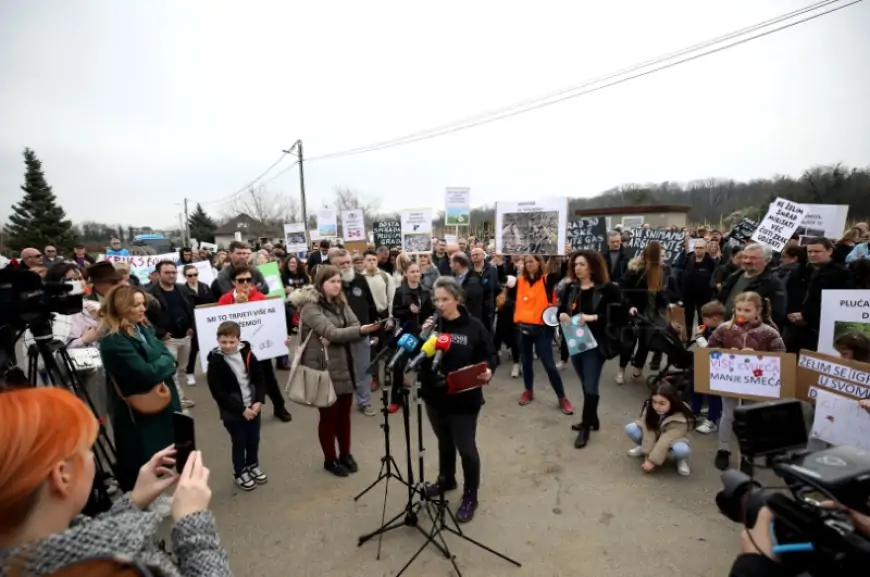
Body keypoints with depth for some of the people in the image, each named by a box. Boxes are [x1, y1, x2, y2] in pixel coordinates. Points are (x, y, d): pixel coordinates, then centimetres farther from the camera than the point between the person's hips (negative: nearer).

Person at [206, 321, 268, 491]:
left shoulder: (247, 354, -6)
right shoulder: (215, 361, -15)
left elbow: (260, 379, 0)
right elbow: (218, 392, -16)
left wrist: (259, 402, -12)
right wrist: (241, 409, -17)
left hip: (253, 407, 3)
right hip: (232, 412, -3)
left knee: (254, 440, 16)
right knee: (239, 442, 9)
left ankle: (253, 466, 40)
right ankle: (240, 473, 31)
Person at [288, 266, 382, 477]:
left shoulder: (340, 303, 8)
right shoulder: (310, 307, -15)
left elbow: (354, 327, -1)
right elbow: (332, 332, -25)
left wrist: (334, 339, -19)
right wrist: (362, 330, -38)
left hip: (344, 366, 6)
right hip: (324, 368, -6)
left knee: (344, 413, 15)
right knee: (329, 414, 8)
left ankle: (345, 454, 33)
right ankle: (330, 459, 27)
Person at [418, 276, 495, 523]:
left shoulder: (474, 327, -11)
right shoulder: (431, 324, -3)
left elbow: (489, 356, -3)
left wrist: (488, 371, -23)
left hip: (464, 399, -4)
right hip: (435, 396, 4)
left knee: (465, 447, 8)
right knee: (444, 442, 24)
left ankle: (470, 496, 31)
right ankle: (446, 479, 49)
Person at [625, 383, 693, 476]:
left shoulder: (680, 419, -32)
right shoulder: (649, 409, -21)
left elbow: (666, 441, -34)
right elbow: (648, 433, -24)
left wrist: (652, 461, -34)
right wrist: (648, 456, -28)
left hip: (671, 443, -3)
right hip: (654, 439, 3)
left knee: (682, 449, -39)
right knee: (630, 428, -23)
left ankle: (680, 459, -2)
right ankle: (643, 448, 7)